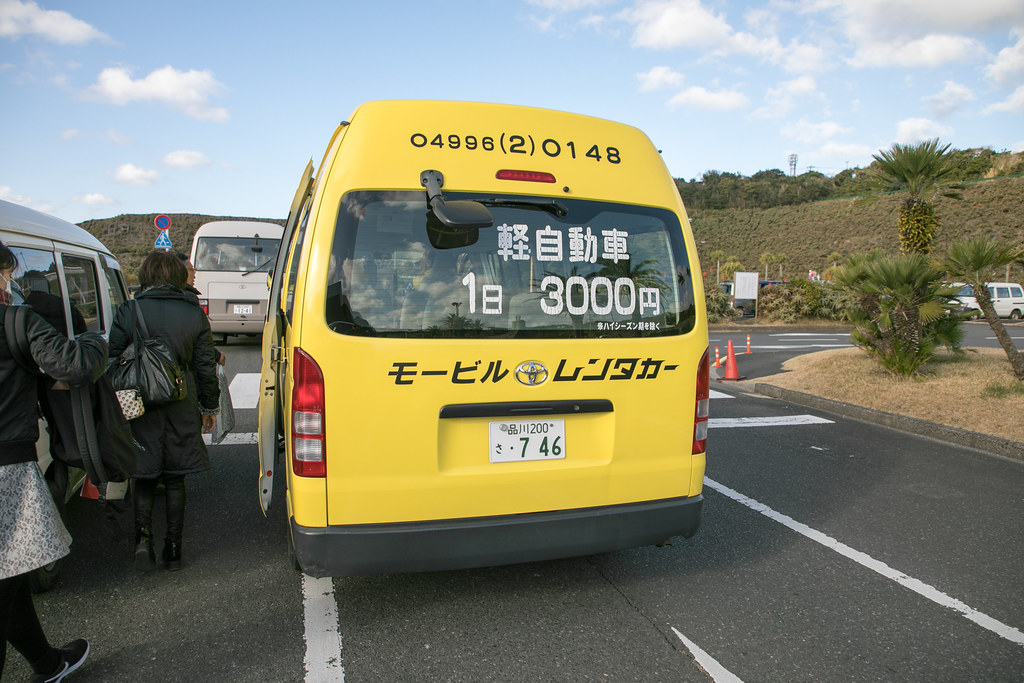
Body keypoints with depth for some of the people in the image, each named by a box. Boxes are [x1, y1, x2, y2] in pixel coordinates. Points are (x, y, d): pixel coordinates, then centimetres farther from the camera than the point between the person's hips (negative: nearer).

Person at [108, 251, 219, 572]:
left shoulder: (128, 312, -3)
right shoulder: (194, 313, 0)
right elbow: (206, 365, 3)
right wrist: (210, 407, 12)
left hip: (140, 405, -1)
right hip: (181, 408, 1)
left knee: (144, 478, 13)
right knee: (175, 479, 11)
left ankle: (143, 534, -6)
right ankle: (173, 549, 15)